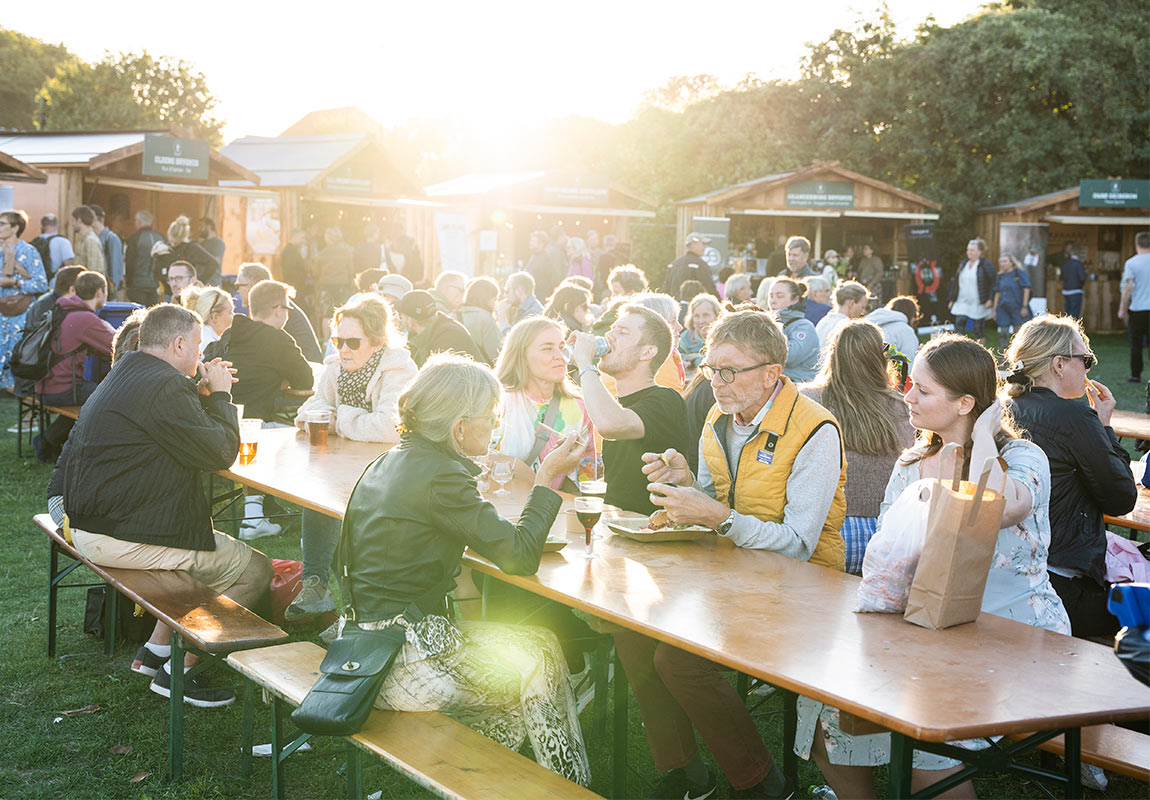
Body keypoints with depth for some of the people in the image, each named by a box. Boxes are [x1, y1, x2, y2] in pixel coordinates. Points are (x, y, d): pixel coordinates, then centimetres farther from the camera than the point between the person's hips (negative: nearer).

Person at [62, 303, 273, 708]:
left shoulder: (127, 373, 14)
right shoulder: (163, 387, -20)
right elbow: (220, 452, -16)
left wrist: (203, 394, 12)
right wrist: (220, 395, -3)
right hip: (122, 539, -11)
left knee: (218, 543, 26)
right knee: (255, 570, -3)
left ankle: (157, 650, 24)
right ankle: (178, 671, 3)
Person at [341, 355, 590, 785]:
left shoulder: (390, 461, 9)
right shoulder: (439, 476, -20)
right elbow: (520, 555, -18)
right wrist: (547, 478, -7)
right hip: (404, 665, -9)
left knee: (534, 644, 19)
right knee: (541, 654, 10)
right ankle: (570, 786, 25)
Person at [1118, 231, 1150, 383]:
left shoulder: (1131, 263, -6)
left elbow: (1128, 288, -10)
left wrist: (1122, 309, -2)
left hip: (1137, 308, -2)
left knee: (1136, 344, 6)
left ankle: (1136, 375, 8)